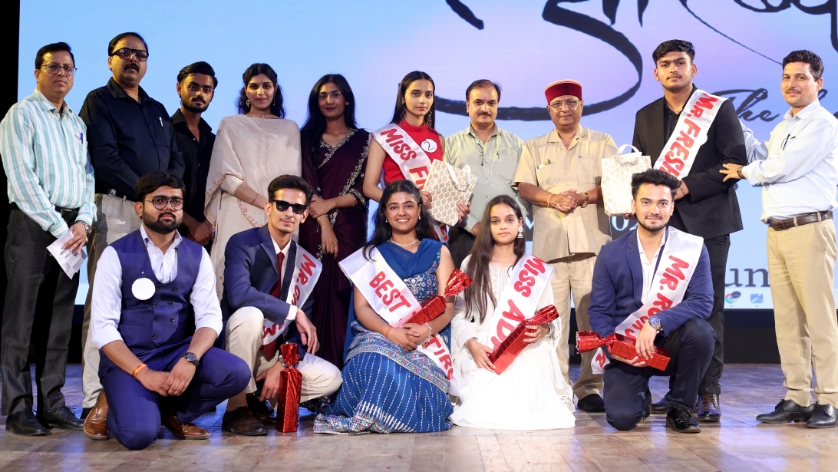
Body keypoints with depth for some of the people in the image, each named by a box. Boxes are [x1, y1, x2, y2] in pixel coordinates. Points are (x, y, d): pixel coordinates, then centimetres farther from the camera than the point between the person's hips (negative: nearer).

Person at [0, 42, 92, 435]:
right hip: (32, 224, -6)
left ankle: (52, 403, 13)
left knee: (59, 319, 7)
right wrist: (58, 227, -13)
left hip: (72, 229, 6)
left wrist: (82, 222, -2)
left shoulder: (77, 122, 18)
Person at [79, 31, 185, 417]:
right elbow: (105, 158, -8)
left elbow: (176, 159, 18)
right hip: (115, 208, -6)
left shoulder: (157, 110, 24)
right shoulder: (99, 102, 5)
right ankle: (95, 397, -7)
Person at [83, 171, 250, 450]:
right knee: (139, 433, -29)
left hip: (178, 353, 4)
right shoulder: (116, 255, -5)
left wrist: (189, 359, -24)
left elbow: (209, 316, -3)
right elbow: (103, 327, -10)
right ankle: (112, 406, 8)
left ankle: (172, 413, 4)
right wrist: (143, 373, -22)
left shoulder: (197, 256, 5)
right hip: (128, 360, -4)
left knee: (235, 373, -23)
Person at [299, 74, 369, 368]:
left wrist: (330, 204, -11)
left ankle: (340, 365, 0)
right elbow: (307, 186, -1)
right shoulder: (307, 138, 9)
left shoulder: (363, 140, 9)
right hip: (313, 230, 0)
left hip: (349, 230, 0)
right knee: (316, 294, -4)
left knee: (342, 295, -5)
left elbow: (363, 191, 3)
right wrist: (324, 224, -12)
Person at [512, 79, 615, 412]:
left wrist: (582, 197, -13)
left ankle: (590, 387, 1)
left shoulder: (602, 143, 15)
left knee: (593, 317, -5)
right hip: (548, 243, 1)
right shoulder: (534, 148, 19)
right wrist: (553, 199, -12)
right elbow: (525, 187, 6)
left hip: (592, 241, -1)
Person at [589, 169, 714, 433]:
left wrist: (657, 323, -29)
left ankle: (680, 409, -7)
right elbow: (599, 311, 1)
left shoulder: (693, 249, -5)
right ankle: (641, 398, 20)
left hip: (670, 344, 0)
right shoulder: (611, 254, -1)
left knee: (700, 331, -33)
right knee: (621, 418, -22)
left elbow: (703, 302, -16)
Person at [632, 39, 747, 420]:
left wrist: (687, 187, -14)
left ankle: (708, 392, 2)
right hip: (664, 223, 4)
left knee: (709, 306, -4)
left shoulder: (719, 109, 3)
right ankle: (678, 390, 11)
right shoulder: (645, 116, 16)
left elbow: (736, 162, -5)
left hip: (707, 222, -4)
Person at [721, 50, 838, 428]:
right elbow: (764, 160, 12)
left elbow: (783, 167, -13)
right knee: (787, 319, 7)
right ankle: (797, 398, 13)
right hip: (777, 231, 8)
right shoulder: (782, 127, 23)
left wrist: (745, 172, 2)